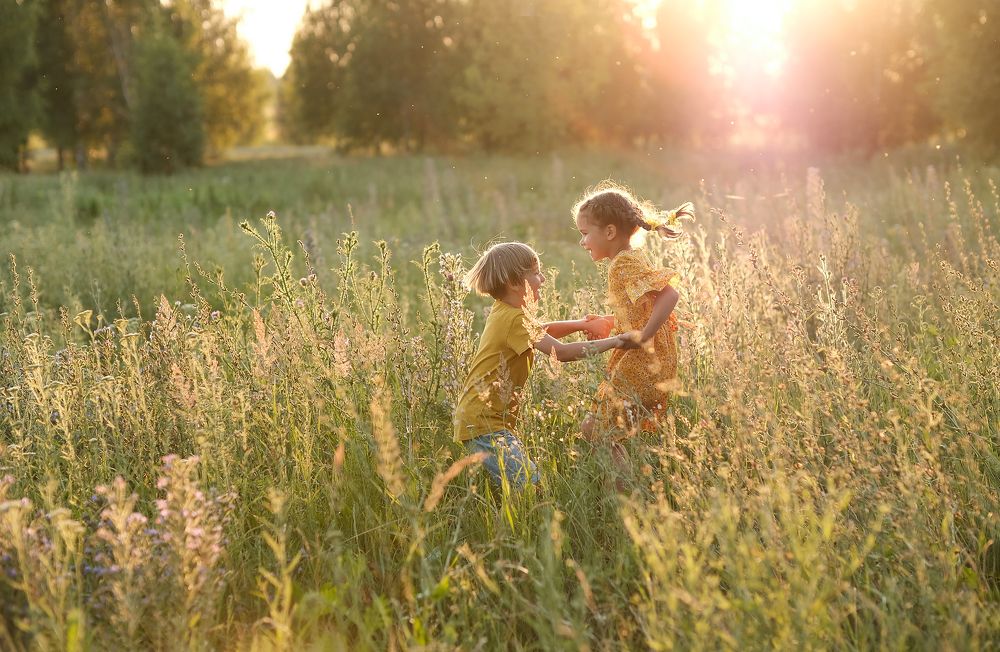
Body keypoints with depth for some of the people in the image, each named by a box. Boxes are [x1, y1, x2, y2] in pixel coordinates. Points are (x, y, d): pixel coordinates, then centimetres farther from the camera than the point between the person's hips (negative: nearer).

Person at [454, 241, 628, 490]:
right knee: (530, 486, -19)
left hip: (495, 419, 11)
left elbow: (541, 330, 30)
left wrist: (580, 325, 14)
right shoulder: (514, 319, -16)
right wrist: (613, 342, -17)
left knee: (525, 477, 9)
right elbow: (560, 351, -23)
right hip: (483, 423, -11)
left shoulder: (506, 312, 14)